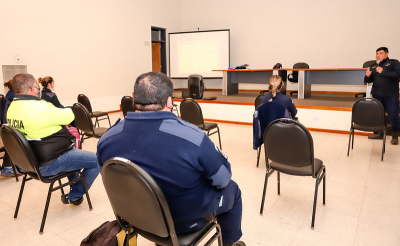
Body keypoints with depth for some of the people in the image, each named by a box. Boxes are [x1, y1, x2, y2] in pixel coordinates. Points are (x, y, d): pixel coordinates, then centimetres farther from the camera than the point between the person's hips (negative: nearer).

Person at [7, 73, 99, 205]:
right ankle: (74, 197, 12)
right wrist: (68, 109, 5)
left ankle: (75, 185, 44)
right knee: (97, 161, -4)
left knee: (73, 151, 33)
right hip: (49, 165, -10)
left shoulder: (12, 107, 4)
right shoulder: (41, 108, -28)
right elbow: (69, 116, -17)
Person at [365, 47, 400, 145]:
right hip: (377, 95, 5)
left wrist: (383, 72, -18)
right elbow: (369, 81, 15)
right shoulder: (373, 67, 14)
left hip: (391, 95, -5)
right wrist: (367, 76, -7)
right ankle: (380, 133, 22)